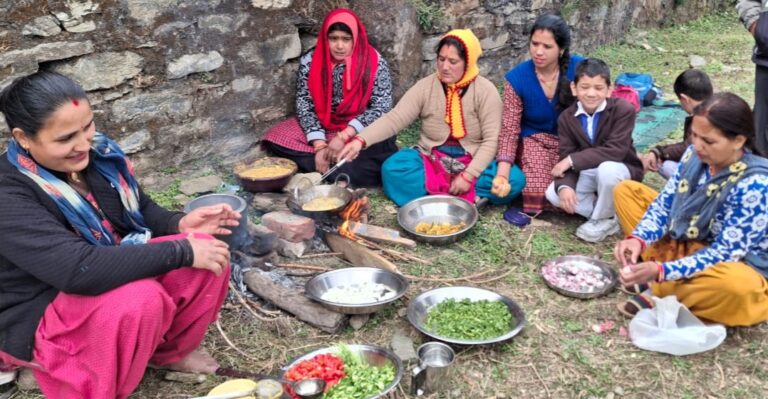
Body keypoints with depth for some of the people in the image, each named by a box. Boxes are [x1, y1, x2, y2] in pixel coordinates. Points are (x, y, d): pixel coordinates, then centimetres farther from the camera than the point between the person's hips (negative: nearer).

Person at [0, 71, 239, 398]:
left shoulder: (97, 153, -6)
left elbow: (139, 209, 10)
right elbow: (79, 270, -38)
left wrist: (179, 224, -13)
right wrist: (181, 251, -35)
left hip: (111, 273, 7)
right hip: (42, 316, -7)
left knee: (207, 253, -12)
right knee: (141, 298, -36)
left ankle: (170, 352, 11)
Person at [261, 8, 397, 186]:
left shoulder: (374, 62, -11)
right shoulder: (310, 62, -6)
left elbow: (382, 107, -15)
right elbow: (304, 105, -7)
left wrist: (345, 136, -24)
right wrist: (320, 145, -20)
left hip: (360, 131, -3)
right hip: (321, 129, 4)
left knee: (383, 148, -33)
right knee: (275, 138, -21)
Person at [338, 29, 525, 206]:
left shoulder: (485, 91, -9)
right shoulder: (425, 87, -5)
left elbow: (491, 140, -13)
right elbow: (393, 119, -14)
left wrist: (468, 175, -25)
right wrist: (360, 140, -31)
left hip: (473, 164, -1)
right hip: (430, 162, 1)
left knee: (514, 179, -28)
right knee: (392, 169, -28)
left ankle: (432, 190, -28)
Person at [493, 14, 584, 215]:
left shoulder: (579, 68, -14)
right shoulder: (517, 78, -14)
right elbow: (510, 129, -14)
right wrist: (502, 174, -27)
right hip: (535, 140, -1)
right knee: (537, 198, -21)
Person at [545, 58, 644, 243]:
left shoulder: (624, 109, -22)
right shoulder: (566, 117, -9)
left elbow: (615, 151, -31)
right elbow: (566, 157, -13)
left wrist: (573, 160, -31)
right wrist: (564, 186, -34)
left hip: (620, 170, -4)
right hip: (587, 174, 5)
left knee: (607, 169, -39)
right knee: (553, 193, -16)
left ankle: (604, 219, -12)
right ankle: (608, 210, -5)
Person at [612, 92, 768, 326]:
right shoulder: (696, 155, -11)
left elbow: (724, 253, -29)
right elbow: (665, 203, -4)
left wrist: (662, 271, -39)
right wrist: (638, 239, -24)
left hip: (735, 264, -6)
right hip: (687, 244, 7)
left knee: (738, 285, -44)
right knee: (626, 190, 0)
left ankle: (657, 293, -17)